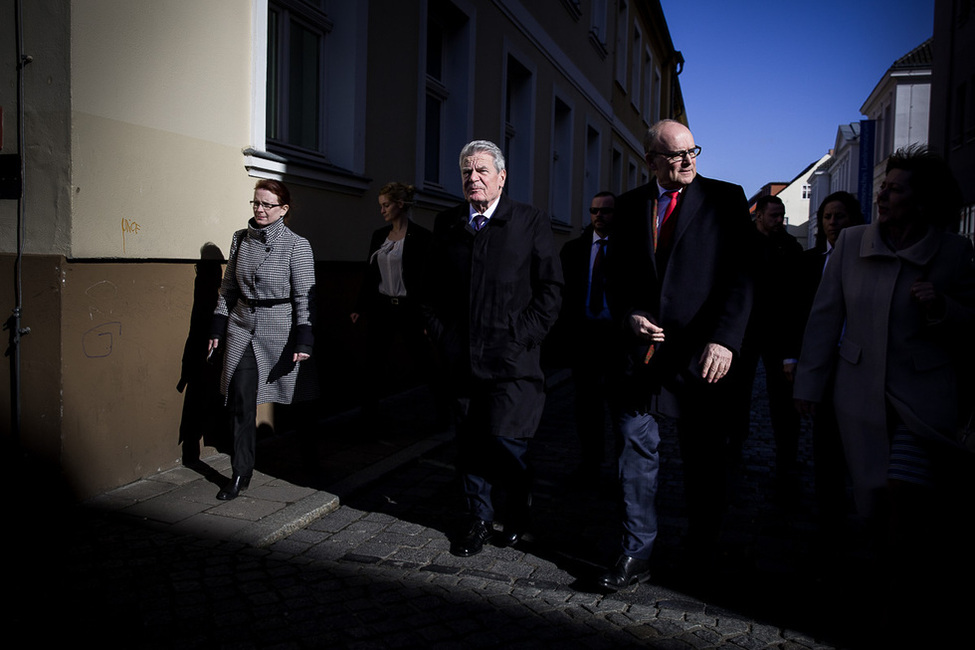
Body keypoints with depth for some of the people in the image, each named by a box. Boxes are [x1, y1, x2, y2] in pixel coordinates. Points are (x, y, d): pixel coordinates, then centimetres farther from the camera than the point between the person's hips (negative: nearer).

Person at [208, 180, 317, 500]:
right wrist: (217, 329, 11)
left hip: (279, 330, -4)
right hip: (242, 328, 4)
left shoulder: (297, 245, -7)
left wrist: (303, 341, -13)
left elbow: (305, 296, -9)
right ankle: (240, 474, 10)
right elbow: (228, 287, 13)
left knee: (293, 400, 8)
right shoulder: (240, 239, 7)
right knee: (242, 401, 0)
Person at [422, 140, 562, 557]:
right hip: (462, 358, 4)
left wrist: (522, 339, -8)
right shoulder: (446, 224, 11)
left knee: (504, 437, -7)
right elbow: (432, 288, 16)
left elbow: (550, 289, -2)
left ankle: (518, 515, 21)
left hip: (511, 361, -4)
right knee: (469, 443, 9)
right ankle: (480, 520, 27)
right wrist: (441, 335, 6)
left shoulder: (532, 222, 0)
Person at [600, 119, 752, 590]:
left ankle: (701, 557, 29)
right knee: (636, 450, 3)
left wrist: (724, 339, -20)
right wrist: (628, 316, -5)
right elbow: (617, 275, 15)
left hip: (701, 353, -2)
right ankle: (637, 555, 17)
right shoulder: (630, 206, 9)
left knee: (704, 460, 10)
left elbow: (740, 275, -8)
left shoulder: (726, 199, 1)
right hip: (643, 349, 2)